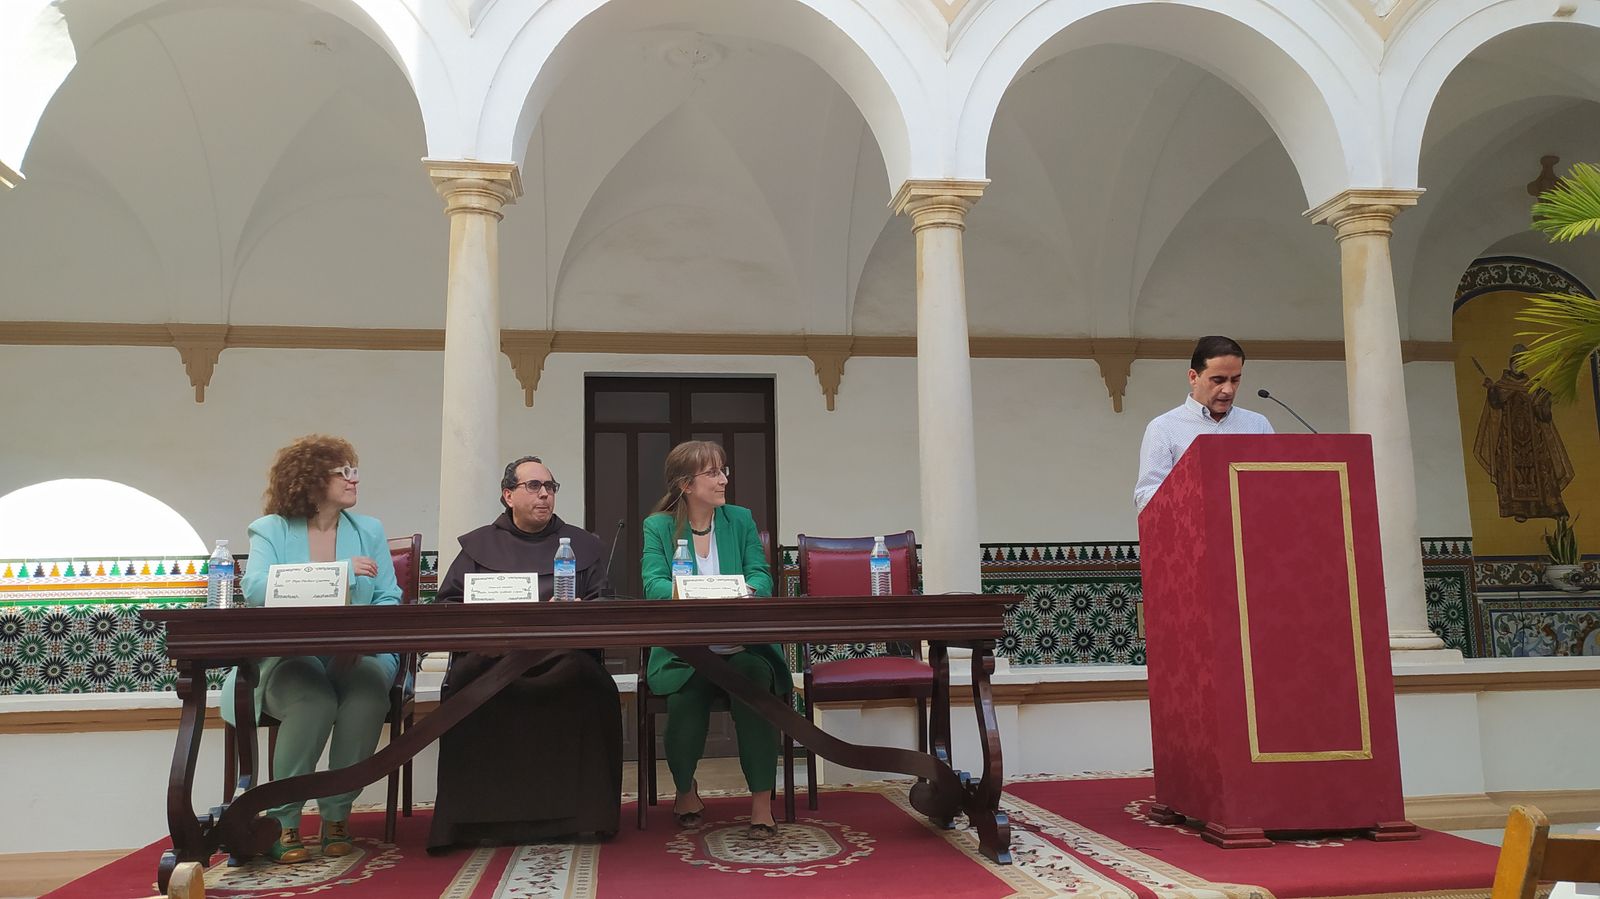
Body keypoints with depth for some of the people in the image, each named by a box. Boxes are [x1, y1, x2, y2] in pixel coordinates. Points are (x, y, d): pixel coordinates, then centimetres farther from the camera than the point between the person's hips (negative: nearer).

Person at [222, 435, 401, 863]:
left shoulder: (369, 531, 15)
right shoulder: (270, 530, 8)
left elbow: (389, 599, 6)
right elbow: (256, 589, -11)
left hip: (358, 655, 2)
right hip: (288, 656, -2)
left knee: (367, 691, -33)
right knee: (314, 700, -34)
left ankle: (337, 814, -16)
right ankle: (283, 819, -14)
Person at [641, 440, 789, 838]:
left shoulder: (741, 519, 13)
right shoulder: (657, 527, 6)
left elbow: (761, 577, 2)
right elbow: (654, 585, -10)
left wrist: (746, 591, -23)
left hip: (742, 645, 1)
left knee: (753, 673, -31)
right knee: (688, 691, -30)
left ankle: (762, 798, -22)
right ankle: (685, 788, 2)